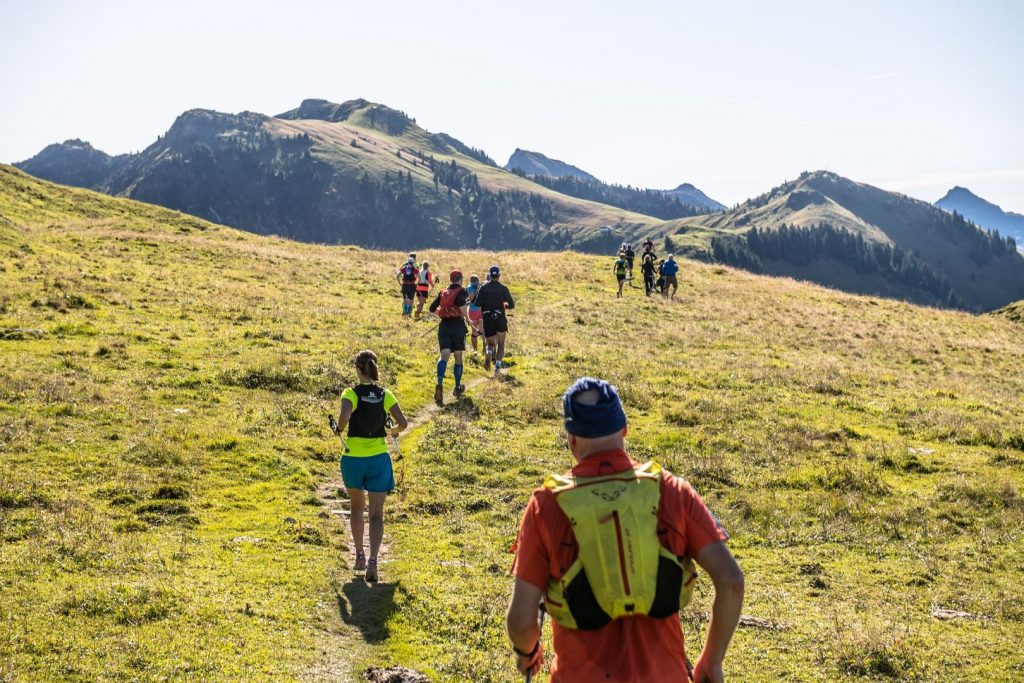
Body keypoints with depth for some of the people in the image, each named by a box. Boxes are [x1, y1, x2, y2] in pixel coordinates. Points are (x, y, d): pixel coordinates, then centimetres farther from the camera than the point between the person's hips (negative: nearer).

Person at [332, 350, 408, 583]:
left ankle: (360, 555, 26)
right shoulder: (385, 395, -1)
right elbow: (403, 423, -3)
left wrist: (339, 428, -5)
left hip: (354, 458, -1)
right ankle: (373, 560, -13)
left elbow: (344, 417, -26)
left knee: (357, 507, 23)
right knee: (376, 514, 4)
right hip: (379, 457, 1)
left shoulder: (351, 393, -9)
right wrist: (395, 431, 18)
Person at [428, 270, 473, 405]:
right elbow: (461, 304, -23)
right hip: (458, 326, -3)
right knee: (458, 357, 14)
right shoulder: (461, 291, -1)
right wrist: (468, 319, -12)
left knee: (444, 356, -10)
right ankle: (458, 388, 26)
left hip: (443, 326, 3)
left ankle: (440, 384, -36)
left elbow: (432, 308, 18)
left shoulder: (443, 292, 15)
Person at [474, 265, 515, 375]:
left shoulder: (483, 287, -1)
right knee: (500, 345, 11)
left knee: (490, 343, 14)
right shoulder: (503, 288, -3)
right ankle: (497, 368, 0)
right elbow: (511, 305, -4)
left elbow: (477, 303, -9)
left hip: (487, 319, 1)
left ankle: (488, 354, -21)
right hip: (500, 319, -1)